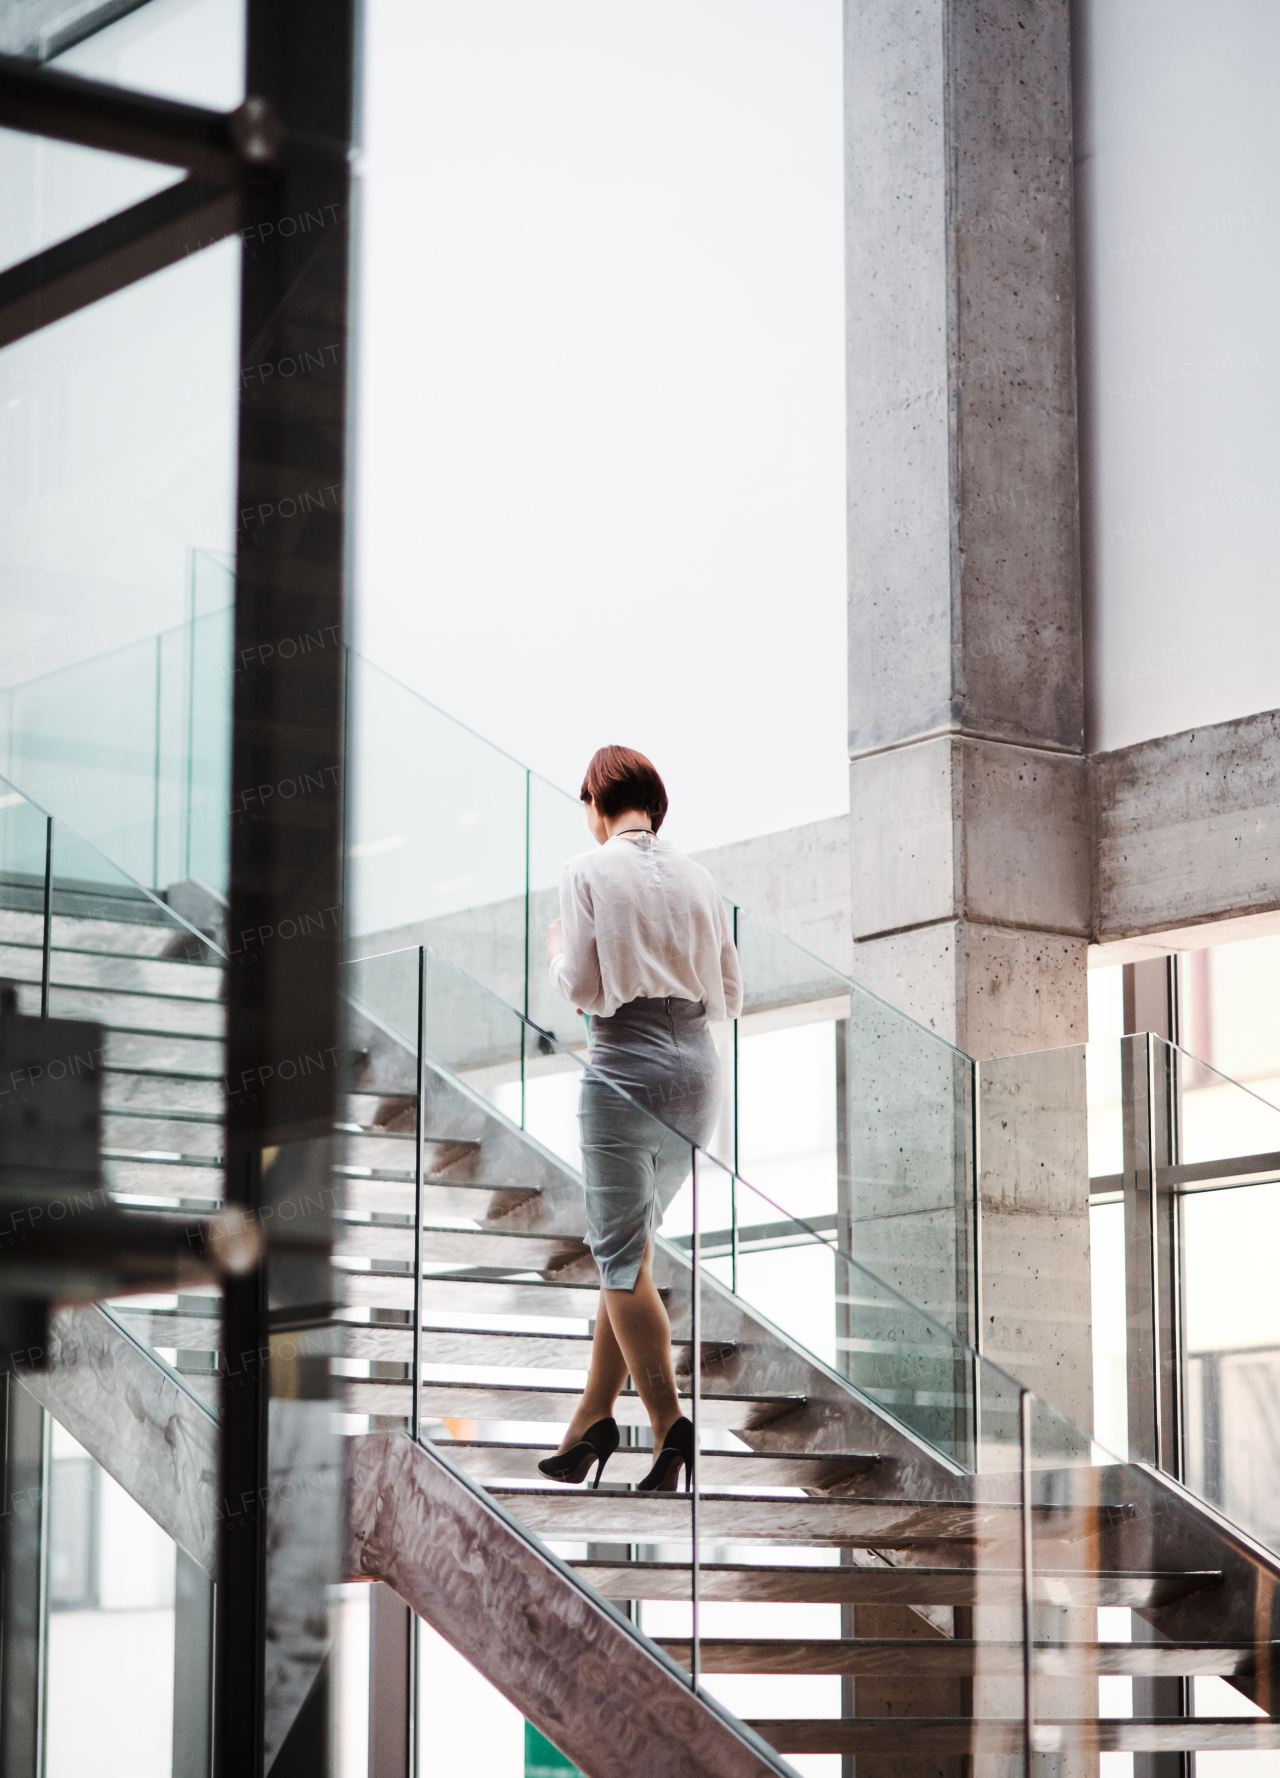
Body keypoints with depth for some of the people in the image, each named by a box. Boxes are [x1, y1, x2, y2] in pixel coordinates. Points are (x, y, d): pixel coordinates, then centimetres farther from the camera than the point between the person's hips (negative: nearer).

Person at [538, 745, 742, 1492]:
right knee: (628, 1248, 14)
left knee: (625, 1260, -2)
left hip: (629, 1065, -6)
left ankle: (673, 1432, -10)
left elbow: (581, 987, -7)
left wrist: (555, 948, 13)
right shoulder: (698, 876, 11)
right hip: (700, 1067, 6)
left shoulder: (590, 870, -4)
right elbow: (731, 996, 13)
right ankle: (593, 1418, 16)